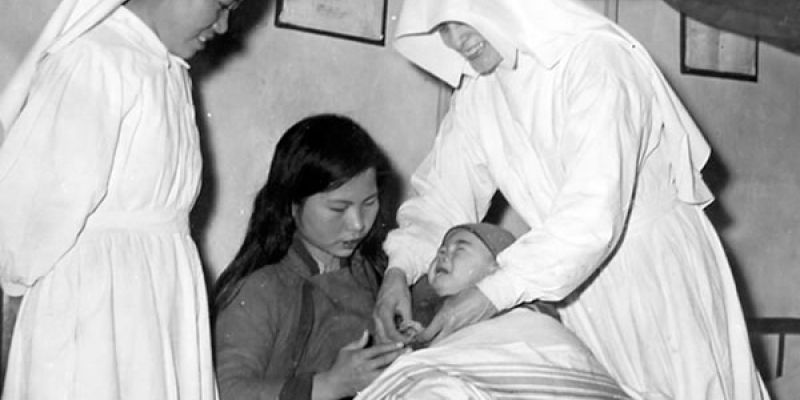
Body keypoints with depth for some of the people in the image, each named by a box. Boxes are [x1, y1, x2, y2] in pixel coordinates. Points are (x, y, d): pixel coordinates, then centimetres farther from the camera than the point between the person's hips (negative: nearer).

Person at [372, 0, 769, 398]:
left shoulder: (596, 60, -24)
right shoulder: (476, 93, -2)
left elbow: (595, 213, -32)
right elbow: (445, 193, 2)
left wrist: (496, 291, -36)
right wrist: (400, 267, -16)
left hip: (659, 276, -5)